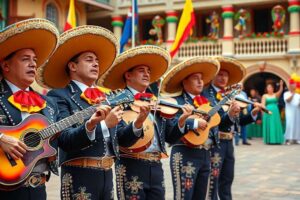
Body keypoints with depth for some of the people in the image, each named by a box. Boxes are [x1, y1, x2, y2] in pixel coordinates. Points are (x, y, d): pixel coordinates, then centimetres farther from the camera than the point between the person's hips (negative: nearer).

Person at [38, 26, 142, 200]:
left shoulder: (107, 97, 13)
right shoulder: (59, 96, -6)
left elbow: (122, 138, 10)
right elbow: (64, 140, -18)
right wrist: (90, 126, -33)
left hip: (107, 174, 6)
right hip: (79, 175, -6)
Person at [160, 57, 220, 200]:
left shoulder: (205, 101, 15)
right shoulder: (177, 102, -7)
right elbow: (171, 122, -25)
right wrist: (195, 122, -27)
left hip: (205, 154, 8)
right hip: (185, 155, -7)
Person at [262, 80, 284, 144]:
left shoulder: (276, 95, 7)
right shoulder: (264, 96, 3)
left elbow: (280, 91, -12)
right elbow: (263, 105, -1)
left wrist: (281, 85, -29)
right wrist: (263, 112, -11)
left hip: (275, 111, 2)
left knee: (276, 125, 1)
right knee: (268, 126, -1)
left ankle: (276, 140, 5)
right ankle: (269, 140, 2)